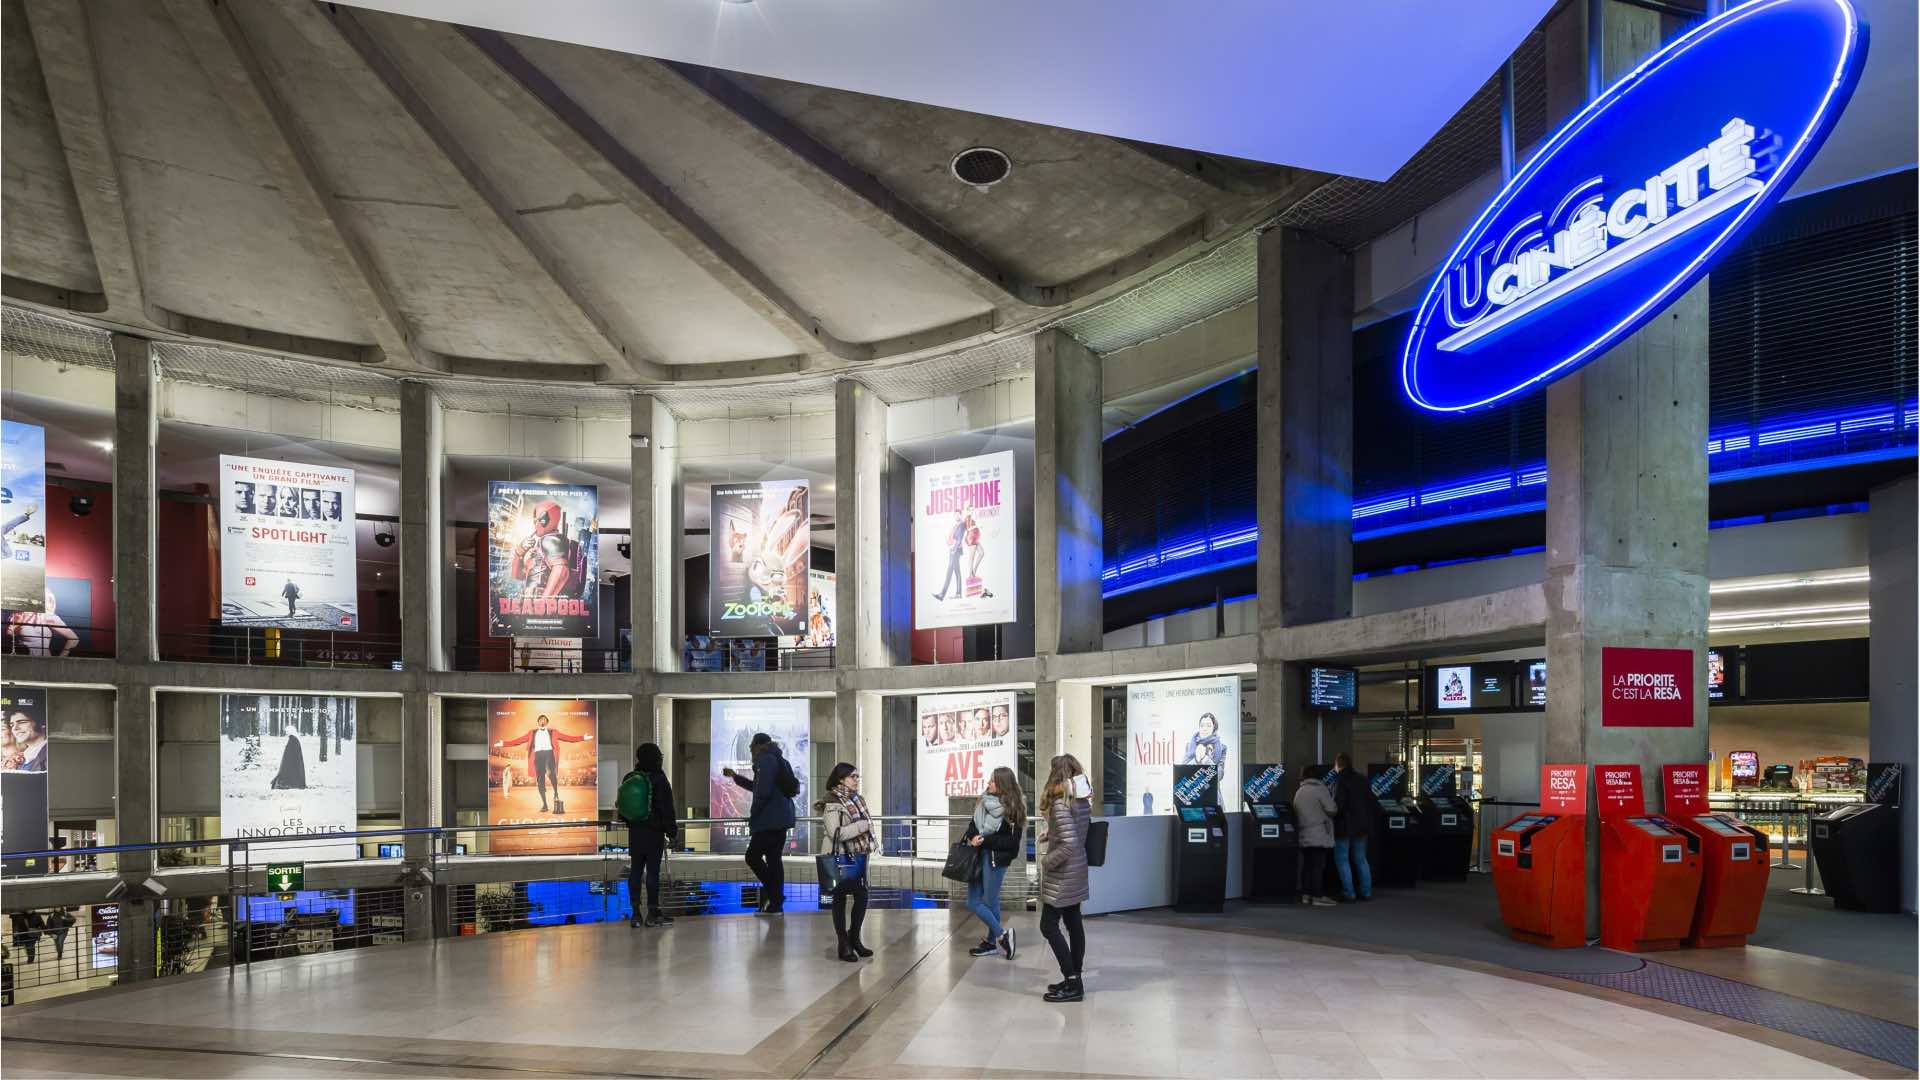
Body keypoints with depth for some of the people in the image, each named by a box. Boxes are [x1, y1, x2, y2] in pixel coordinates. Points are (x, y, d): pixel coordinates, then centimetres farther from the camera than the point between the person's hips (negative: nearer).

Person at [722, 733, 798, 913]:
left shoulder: (765, 760, -11)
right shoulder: (777, 760, 21)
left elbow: (763, 791, -22)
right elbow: (757, 786, 34)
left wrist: (753, 814, -11)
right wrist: (735, 776, 37)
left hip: (770, 820, -10)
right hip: (781, 819, 10)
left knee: (753, 856, -4)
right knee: (773, 859, 10)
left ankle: (773, 894, -11)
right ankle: (776, 904, 10)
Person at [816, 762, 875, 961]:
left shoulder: (857, 800, 11)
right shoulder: (832, 803, -13)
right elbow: (836, 833, -21)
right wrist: (862, 825, -18)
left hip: (858, 856, 8)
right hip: (841, 858, -8)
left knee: (862, 896, 10)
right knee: (840, 899, 2)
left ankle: (854, 938, 28)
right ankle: (844, 945, 11)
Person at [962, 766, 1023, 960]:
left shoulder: (1012, 810, -12)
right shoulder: (985, 802, 5)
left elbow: (1011, 841, -15)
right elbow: (974, 824, 15)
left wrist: (985, 840, -18)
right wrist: (971, 835, -7)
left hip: (996, 859, -7)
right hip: (978, 855, 7)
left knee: (990, 901, 1)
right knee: (972, 902, 8)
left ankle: (992, 941, 18)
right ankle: (1001, 933, 19)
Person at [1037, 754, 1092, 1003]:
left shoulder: (1060, 804, -21)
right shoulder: (1082, 801, 5)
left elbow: (1069, 845, -27)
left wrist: (1046, 862, -14)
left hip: (1062, 876, -9)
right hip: (1077, 873, 9)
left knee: (1049, 926, -2)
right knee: (1074, 924, 13)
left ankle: (1072, 983, -2)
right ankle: (1075, 979, 20)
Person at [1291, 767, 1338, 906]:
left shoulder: (1298, 791, 13)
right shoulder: (1320, 789, -9)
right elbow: (1331, 810, -9)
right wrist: (1331, 797, 8)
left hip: (1304, 836, 7)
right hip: (1319, 836, -7)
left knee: (1307, 865, 10)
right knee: (1318, 866, -5)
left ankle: (1306, 894, 12)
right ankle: (1318, 896, -5)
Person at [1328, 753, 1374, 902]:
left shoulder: (1340, 781, -13)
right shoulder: (1362, 780, 10)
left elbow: (1336, 805, -21)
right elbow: (1370, 802, 14)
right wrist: (1368, 821, 20)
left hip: (1345, 826, -7)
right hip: (1362, 825, 7)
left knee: (1342, 859, 1)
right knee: (1360, 859, 15)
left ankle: (1349, 893, -2)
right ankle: (1366, 891, 13)